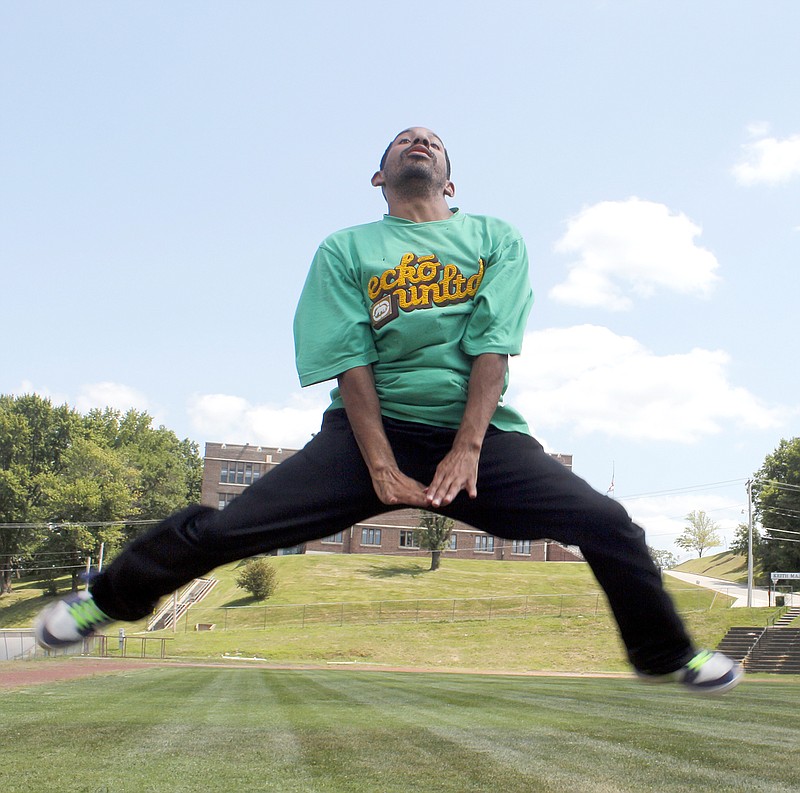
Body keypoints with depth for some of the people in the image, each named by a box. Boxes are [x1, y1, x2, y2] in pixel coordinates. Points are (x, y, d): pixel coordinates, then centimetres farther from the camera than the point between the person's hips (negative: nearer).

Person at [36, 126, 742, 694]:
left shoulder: (497, 240, 12)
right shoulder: (346, 249, 10)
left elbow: (492, 346, -1)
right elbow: (350, 360, -2)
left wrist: (467, 449, -14)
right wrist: (383, 468, -13)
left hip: (481, 432, 1)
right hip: (373, 428, -1)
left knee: (609, 526, -15)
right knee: (224, 529, -13)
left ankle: (665, 656, 11)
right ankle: (112, 598, 15)